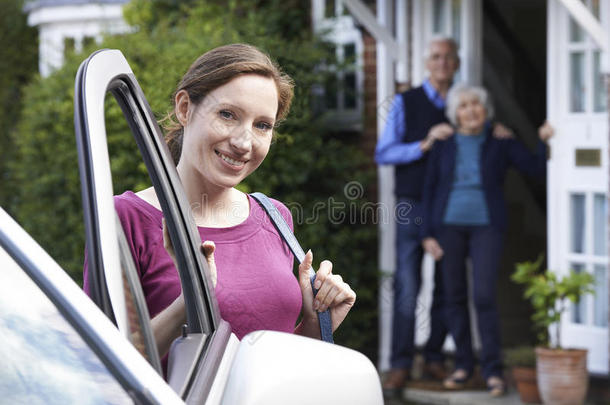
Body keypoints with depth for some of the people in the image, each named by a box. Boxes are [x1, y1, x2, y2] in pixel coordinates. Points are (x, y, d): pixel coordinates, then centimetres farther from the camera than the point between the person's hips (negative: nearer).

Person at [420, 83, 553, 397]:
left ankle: (492, 369, -5)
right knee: (454, 297, 4)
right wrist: (428, 233, -1)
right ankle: (463, 364, 15)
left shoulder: (500, 145, 4)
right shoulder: (444, 147, 7)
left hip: (486, 226, -2)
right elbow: (429, 190, 7)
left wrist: (545, 141, -17)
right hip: (448, 226, 2)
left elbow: (536, 169, 0)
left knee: (484, 296, -12)